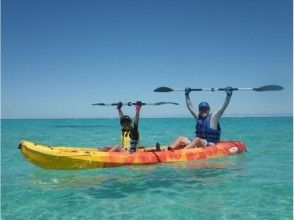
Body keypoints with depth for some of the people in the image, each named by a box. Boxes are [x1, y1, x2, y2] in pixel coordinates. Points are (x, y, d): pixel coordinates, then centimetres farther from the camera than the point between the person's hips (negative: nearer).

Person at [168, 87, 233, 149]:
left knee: (197, 140, -36)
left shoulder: (213, 117, 1)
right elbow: (190, 106, 23)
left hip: (210, 145, -5)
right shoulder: (198, 117, 14)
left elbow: (224, 106, -7)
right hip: (198, 144, 5)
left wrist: (228, 95, -14)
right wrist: (187, 95, 26)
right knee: (181, 139, -13)